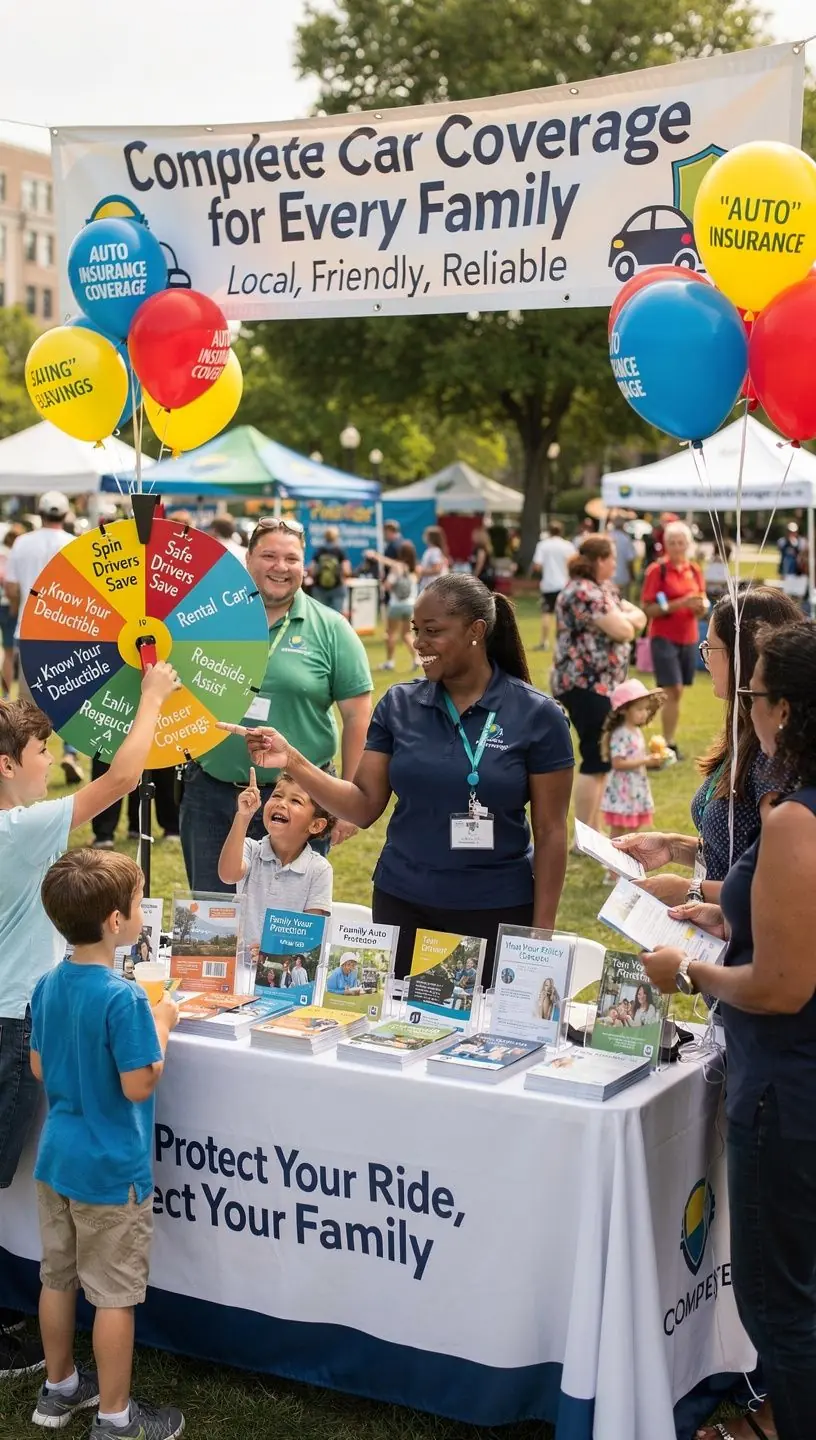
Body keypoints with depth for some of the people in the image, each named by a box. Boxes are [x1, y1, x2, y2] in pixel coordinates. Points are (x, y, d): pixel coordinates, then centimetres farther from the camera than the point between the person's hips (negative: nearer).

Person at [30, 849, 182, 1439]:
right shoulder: (123, 998, -25)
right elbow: (138, 1085, -22)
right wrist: (162, 1026, -8)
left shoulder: (48, 986, -1)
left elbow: (39, 1068, 9)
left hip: (57, 1158, 7)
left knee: (58, 1277, 20)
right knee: (115, 1295, 5)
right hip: (111, 1169, -7)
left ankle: (59, 1389, 36)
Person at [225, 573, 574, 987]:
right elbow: (364, 806, 2)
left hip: (497, 911, -2)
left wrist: (542, 933, -5)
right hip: (402, 905, 3)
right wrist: (293, 761, -11)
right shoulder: (399, 705, 3)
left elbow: (550, 832, -4)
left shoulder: (536, 715, -6)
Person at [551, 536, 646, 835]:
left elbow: (639, 618, 12)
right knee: (596, 760, -8)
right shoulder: (584, 592, -18)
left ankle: (593, 832, 22)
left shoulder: (603, 589, 15)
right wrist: (623, 620, 2)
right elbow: (624, 631, -20)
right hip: (585, 685, -11)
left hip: (600, 684, 11)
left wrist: (622, 618, -9)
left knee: (600, 759, 14)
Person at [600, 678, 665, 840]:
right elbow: (618, 763, -25)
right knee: (618, 830, 0)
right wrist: (645, 761, -24)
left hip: (637, 789, 9)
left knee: (634, 829, 15)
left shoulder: (637, 732, 9)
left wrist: (651, 761, 3)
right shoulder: (620, 735, -19)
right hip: (622, 790, -9)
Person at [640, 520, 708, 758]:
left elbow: (701, 603, 15)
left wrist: (702, 606, -9)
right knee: (672, 691, -10)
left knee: (678, 692, 10)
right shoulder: (657, 570, -9)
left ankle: (671, 741, 19)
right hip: (664, 638, -5)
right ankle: (669, 745, -2)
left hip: (689, 638, 5)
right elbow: (648, 609, -14)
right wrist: (679, 603, -23)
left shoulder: (694, 570, 7)